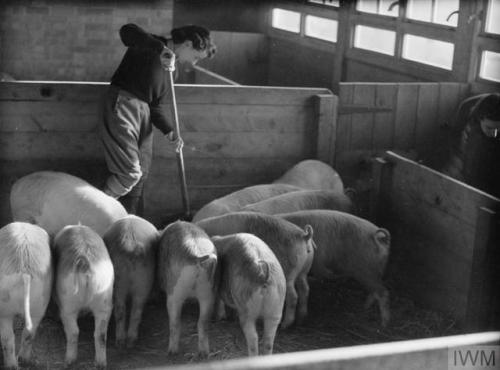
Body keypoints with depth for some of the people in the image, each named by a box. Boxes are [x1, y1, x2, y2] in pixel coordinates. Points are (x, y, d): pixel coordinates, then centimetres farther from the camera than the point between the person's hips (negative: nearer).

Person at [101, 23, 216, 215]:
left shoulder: (170, 67, 17)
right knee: (129, 172, -16)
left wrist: (169, 130, -4)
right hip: (123, 104, -9)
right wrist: (160, 48, -32)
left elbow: (159, 105, 13)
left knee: (141, 174, 10)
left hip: (143, 111, 9)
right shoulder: (149, 46, -5)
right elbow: (127, 31, -25)